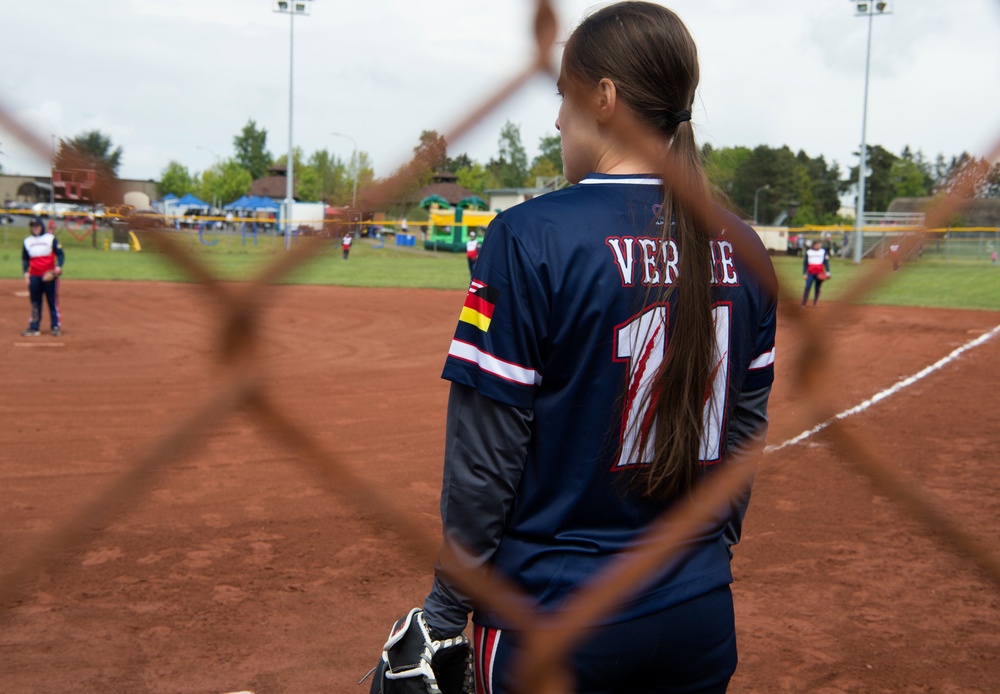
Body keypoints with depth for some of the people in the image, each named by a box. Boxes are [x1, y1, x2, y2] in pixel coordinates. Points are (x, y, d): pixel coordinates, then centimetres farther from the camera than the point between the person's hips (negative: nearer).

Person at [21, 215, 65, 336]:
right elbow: (25, 259, 16)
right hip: (34, 276, 3)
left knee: (53, 302, -2)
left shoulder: (51, 238, 3)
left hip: (49, 275, -3)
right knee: (35, 303, 6)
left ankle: (56, 326, 2)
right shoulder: (27, 241, 13)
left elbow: (60, 254, -1)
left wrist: (58, 266, -17)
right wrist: (26, 272, 3)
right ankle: (34, 328, 8)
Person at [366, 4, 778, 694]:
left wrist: (447, 607, -3)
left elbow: (485, 456, -14)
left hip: (556, 618, -5)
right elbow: (746, 431, 7)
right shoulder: (742, 248, 0)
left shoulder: (531, 237, -16)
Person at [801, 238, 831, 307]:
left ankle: (815, 304, 7)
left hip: (819, 273, 0)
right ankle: (803, 303, -4)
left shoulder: (824, 252, 5)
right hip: (810, 273, 0)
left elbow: (826, 262, 1)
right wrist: (804, 273, 4)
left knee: (817, 289, 1)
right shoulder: (809, 252, 5)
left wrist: (828, 272, -11)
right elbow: (805, 263, 8)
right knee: (807, 288, -9)